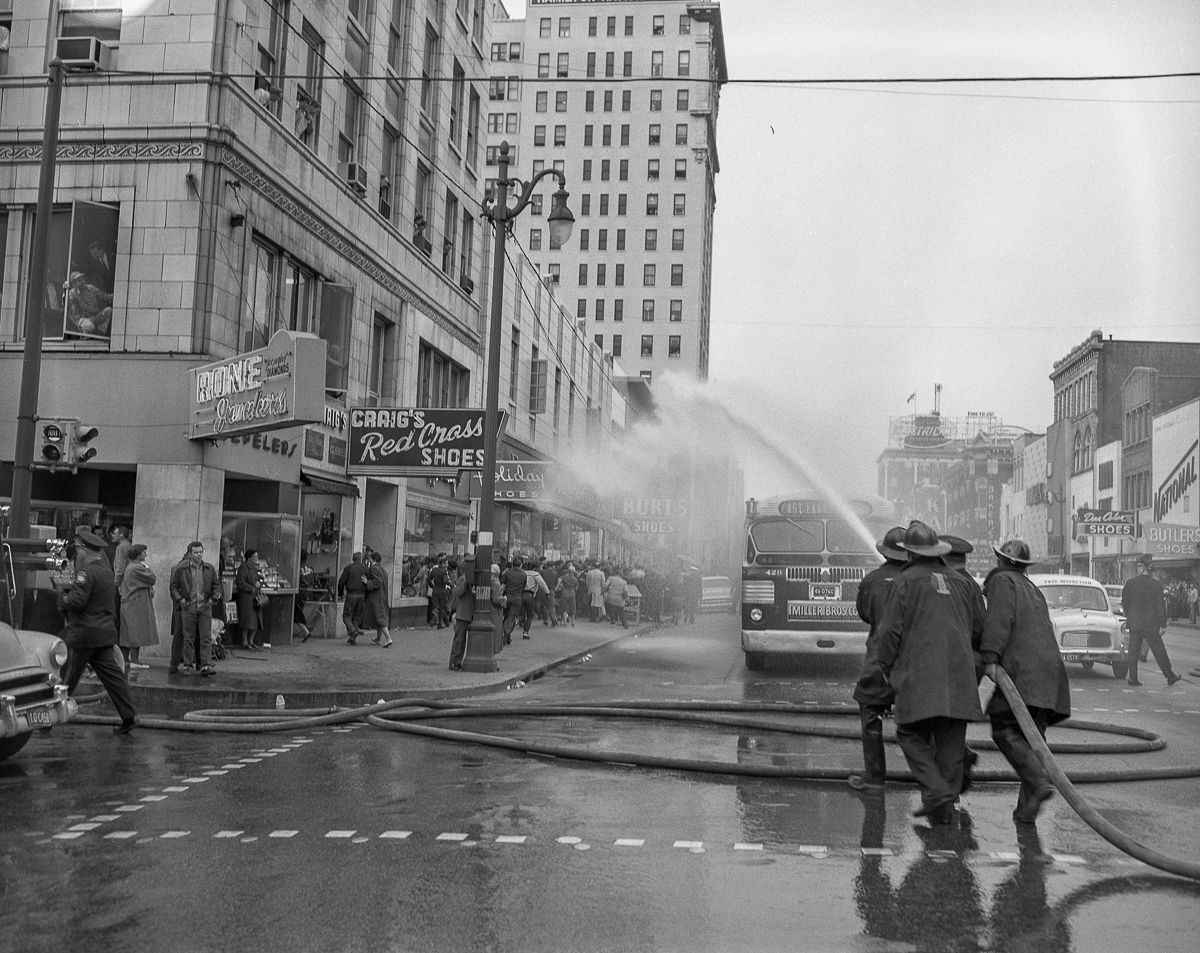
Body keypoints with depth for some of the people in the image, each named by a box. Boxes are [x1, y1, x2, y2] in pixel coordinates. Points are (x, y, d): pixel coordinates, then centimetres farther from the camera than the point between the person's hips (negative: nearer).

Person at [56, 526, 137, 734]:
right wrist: (67, 590, 12)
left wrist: (60, 596, -3)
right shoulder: (105, 568, 14)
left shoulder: (87, 571, -15)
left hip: (83, 632, -8)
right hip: (105, 631, 8)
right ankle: (128, 715, 1)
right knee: (110, 673, 6)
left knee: (67, 677, 4)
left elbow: (77, 601, -21)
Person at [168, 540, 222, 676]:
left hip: (205, 607, 1)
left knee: (206, 638, -3)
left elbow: (217, 585, 14)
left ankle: (206, 665, -3)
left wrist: (214, 598, 0)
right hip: (188, 607, -1)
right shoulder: (181, 569, 0)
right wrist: (180, 600, -6)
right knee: (188, 638, 5)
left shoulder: (210, 568, 6)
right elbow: (173, 586, 5)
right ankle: (188, 665, 13)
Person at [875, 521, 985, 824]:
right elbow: (978, 629, 20)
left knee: (912, 735, 4)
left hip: (919, 673, -5)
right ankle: (944, 806, 10)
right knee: (950, 742, 8)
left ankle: (937, 792, -11)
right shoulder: (959, 583, 15)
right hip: (959, 674, 5)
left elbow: (890, 631, -5)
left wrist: (887, 668, 8)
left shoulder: (905, 581, -1)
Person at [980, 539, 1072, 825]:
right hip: (1050, 666, 8)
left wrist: (990, 658, -19)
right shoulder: (1033, 589, 30)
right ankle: (1027, 807, 6)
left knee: (1005, 729, -11)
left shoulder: (1002, 581, 4)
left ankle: (1039, 782, -25)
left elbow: (999, 620, -12)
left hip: (1023, 670, -8)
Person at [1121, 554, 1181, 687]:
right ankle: (1170, 677, 20)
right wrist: (1163, 625, -6)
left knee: (1133, 651, 8)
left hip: (1134, 623, 2)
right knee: (1159, 651, 9)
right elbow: (1161, 606, -10)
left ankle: (1132, 677, 8)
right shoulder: (1156, 585, -11)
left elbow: (1124, 602, 6)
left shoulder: (1130, 583, -3)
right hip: (1151, 624, -2)